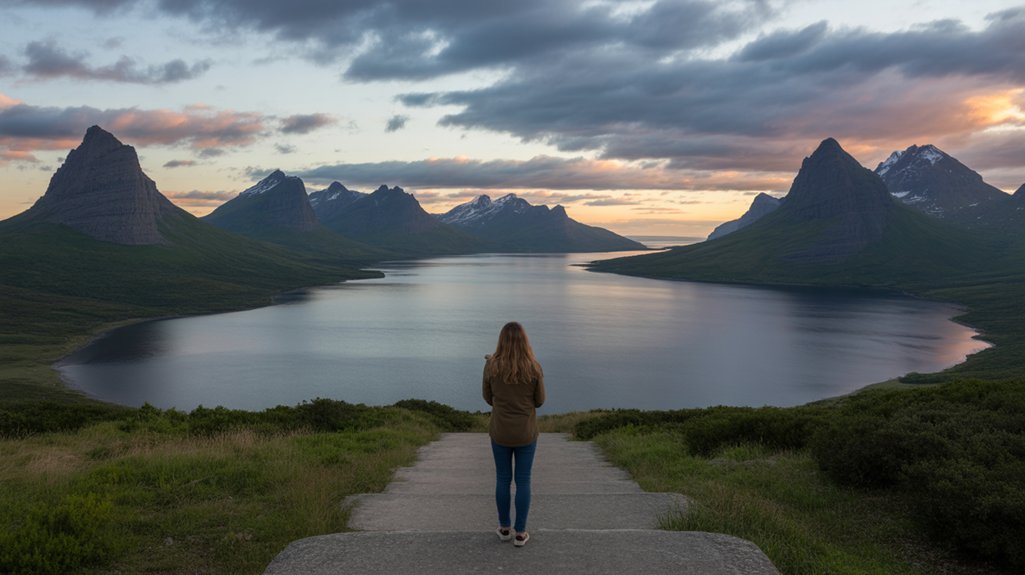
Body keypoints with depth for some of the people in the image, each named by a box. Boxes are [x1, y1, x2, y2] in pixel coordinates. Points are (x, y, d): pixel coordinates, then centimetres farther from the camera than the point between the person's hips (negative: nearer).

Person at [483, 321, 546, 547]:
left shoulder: (491, 366, -11)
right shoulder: (534, 368, -14)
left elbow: (488, 398, 2)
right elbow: (539, 401, -3)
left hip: (500, 432, 1)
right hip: (526, 433, -1)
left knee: (503, 479, 17)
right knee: (523, 481, 10)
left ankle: (505, 528, 28)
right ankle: (520, 533, 16)